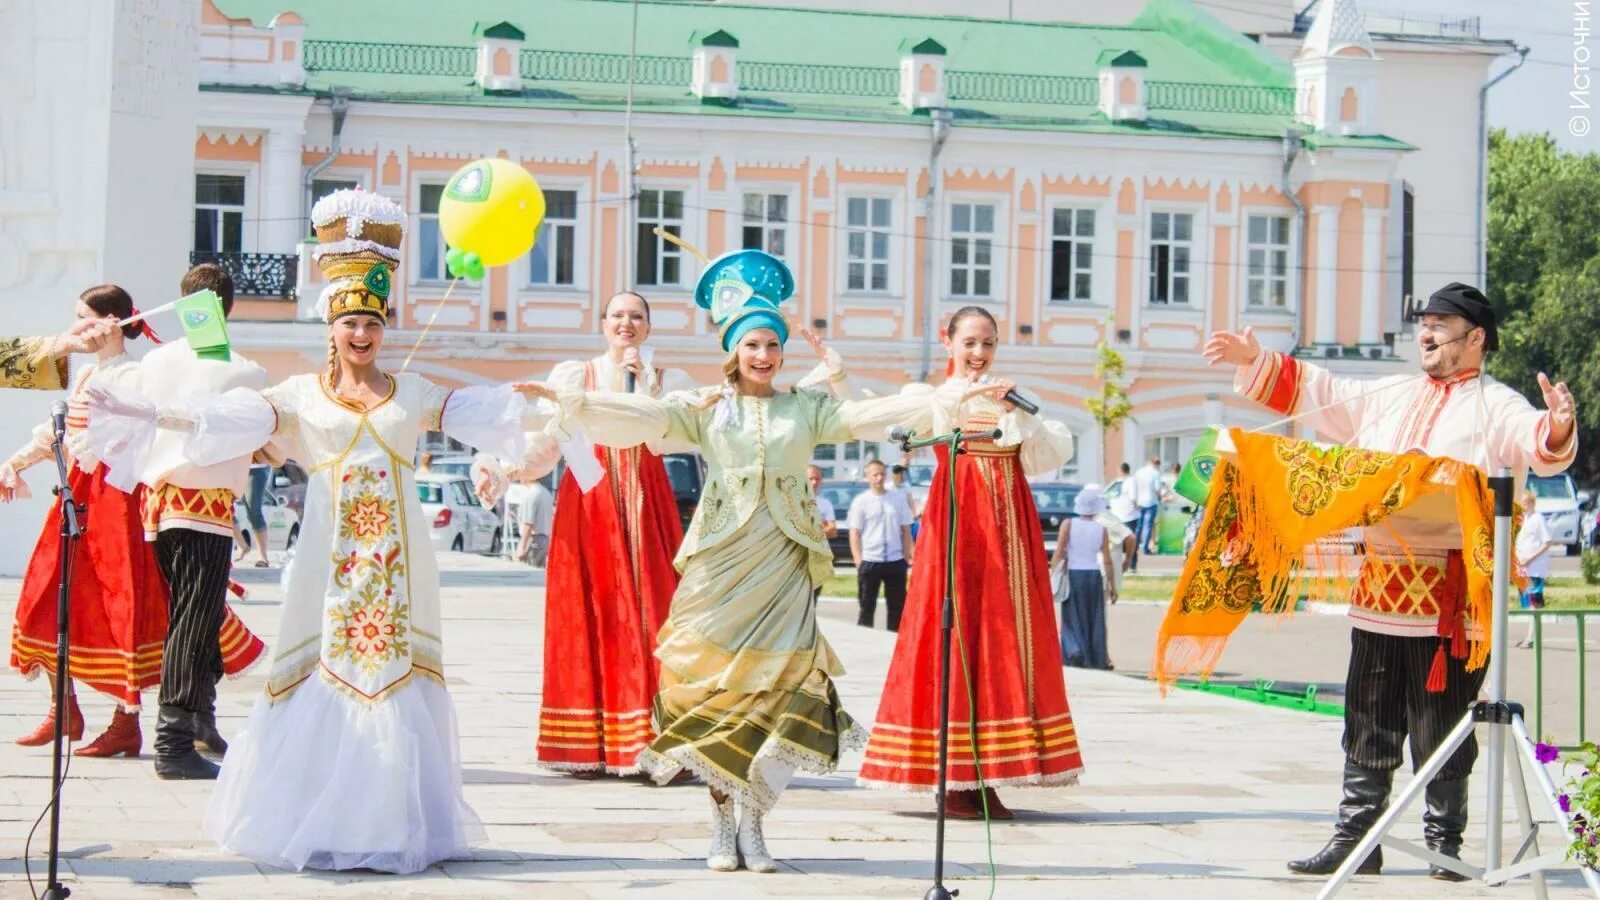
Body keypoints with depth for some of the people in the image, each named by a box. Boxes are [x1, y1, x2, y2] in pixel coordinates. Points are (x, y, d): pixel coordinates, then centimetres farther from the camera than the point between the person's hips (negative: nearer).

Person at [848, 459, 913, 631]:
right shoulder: (861, 501, 0)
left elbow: (906, 530, 9)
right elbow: (855, 533, -2)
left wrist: (907, 556, 2)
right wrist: (858, 560, -10)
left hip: (896, 561, 3)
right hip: (869, 561, -2)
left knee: (897, 607, 8)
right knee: (867, 607, 3)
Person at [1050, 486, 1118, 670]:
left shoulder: (1068, 524, -4)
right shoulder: (1102, 530, -2)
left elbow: (1058, 553, -8)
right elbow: (1107, 561, -1)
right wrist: (1112, 586, 6)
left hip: (1072, 575, -1)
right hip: (1093, 575, 1)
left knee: (1073, 618, 7)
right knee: (1094, 620, 11)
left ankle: (1075, 649, -16)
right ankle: (1097, 659, 12)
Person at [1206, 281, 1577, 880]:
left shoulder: (1495, 407, -1)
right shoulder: (1388, 398, 17)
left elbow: (1536, 444, -17)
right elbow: (1319, 394, 24)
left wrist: (1557, 428, -40)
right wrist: (1255, 361, 18)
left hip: (1450, 594, -6)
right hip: (1380, 584, 6)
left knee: (1442, 729, 1)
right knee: (1369, 725, 9)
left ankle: (1444, 842, 12)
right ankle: (1355, 837, 15)